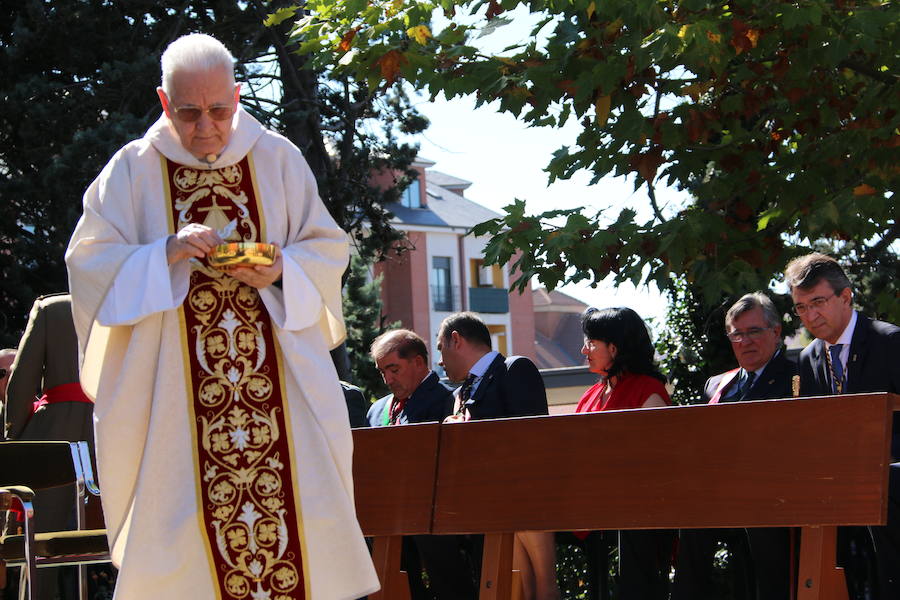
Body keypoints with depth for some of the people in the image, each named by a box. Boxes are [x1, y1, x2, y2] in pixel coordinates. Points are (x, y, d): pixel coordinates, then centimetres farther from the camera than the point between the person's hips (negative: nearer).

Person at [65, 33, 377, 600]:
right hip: (173, 395, -1)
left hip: (281, 377, 1)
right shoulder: (134, 170, 4)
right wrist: (165, 254, -17)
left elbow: (328, 249, 9)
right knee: (182, 517, -5)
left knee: (294, 501, -5)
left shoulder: (278, 159, 7)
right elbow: (89, 261, -1)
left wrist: (280, 272, -12)